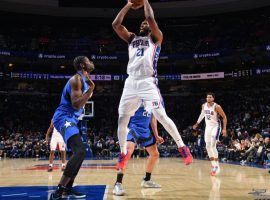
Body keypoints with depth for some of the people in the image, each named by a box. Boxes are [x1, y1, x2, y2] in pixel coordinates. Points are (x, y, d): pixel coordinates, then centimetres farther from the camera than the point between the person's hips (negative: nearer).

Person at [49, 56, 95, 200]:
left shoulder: (83, 80, 20)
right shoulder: (76, 79, -12)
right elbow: (76, 105, -22)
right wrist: (91, 89, -21)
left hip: (70, 119, 11)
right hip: (65, 118, -11)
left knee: (79, 153, 17)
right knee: (80, 152, -26)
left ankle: (67, 188, 21)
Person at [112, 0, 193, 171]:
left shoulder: (156, 38, 9)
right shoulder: (131, 38, 22)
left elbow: (151, 19, -9)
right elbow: (116, 24, 9)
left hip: (148, 83, -5)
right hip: (131, 83, 5)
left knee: (162, 116, -13)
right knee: (122, 119, 3)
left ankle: (182, 147, 0)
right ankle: (123, 153, 19)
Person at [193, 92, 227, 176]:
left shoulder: (217, 106, -17)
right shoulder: (204, 106, 1)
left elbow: (224, 117, -12)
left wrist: (224, 128, -19)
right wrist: (197, 124, 26)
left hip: (215, 127, -7)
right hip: (208, 127, 7)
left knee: (213, 146, -19)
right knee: (208, 147, 5)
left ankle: (217, 166, -11)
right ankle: (213, 165, 16)